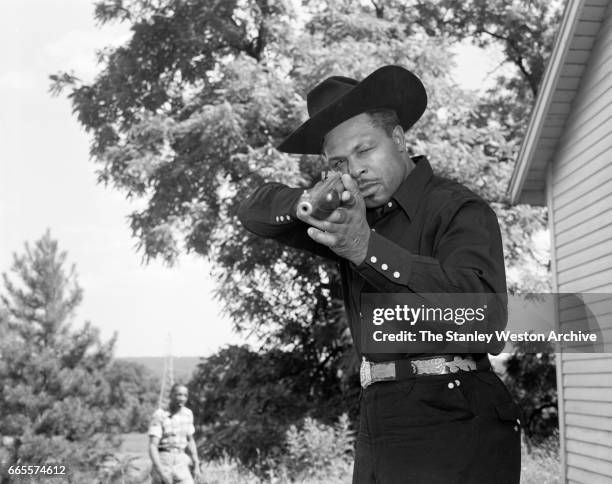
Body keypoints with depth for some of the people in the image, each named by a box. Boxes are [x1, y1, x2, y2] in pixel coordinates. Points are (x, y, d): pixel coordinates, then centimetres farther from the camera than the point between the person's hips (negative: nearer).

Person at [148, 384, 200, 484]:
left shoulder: (188, 414, 5)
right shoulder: (159, 416, -14)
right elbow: (152, 446, -19)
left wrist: (196, 464, 10)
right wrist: (161, 472, -28)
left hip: (180, 462, 4)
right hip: (162, 462, -4)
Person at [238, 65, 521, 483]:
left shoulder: (459, 209, -7)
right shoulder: (355, 214, 14)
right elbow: (254, 212, 12)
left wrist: (367, 248, -32)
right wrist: (305, 203, -12)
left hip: (451, 424, -6)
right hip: (377, 429, 7)